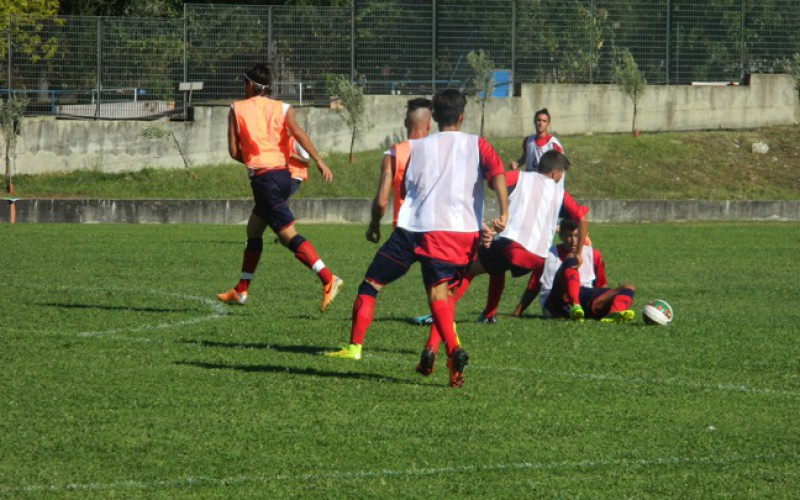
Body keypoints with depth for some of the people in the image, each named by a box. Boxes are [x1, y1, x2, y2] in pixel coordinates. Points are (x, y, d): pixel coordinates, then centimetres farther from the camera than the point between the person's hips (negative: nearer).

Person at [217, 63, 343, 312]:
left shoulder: (237, 109, 3)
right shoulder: (282, 108, 9)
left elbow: (234, 151, 1)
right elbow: (298, 133, -10)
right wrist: (319, 161, -18)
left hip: (262, 177, -6)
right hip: (283, 174, 6)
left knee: (289, 235, -11)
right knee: (253, 229, 20)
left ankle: (328, 279, -27)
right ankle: (241, 290, 27)